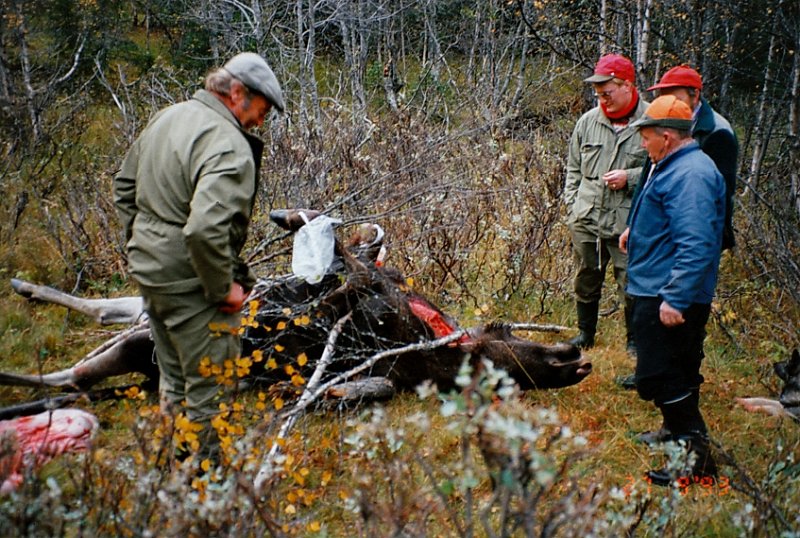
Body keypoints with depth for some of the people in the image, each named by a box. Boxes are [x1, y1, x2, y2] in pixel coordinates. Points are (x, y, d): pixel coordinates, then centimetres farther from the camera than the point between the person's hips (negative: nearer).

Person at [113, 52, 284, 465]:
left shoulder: (166, 118, 9)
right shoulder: (228, 145, -22)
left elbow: (124, 186, 19)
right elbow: (206, 228, -34)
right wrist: (224, 288, -22)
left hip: (148, 270, 10)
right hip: (190, 281, -10)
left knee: (175, 380, 25)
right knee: (211, 388, 4)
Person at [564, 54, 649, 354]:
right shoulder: (588, 121, 8)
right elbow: (573, 169, 18)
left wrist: (630, 177, -15)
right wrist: (572, 206, 11)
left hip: (628, 224, -4)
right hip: (586, 220, 4)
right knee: (586, 280, 16)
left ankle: (635, 340, 21)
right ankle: (585, 333, 34)